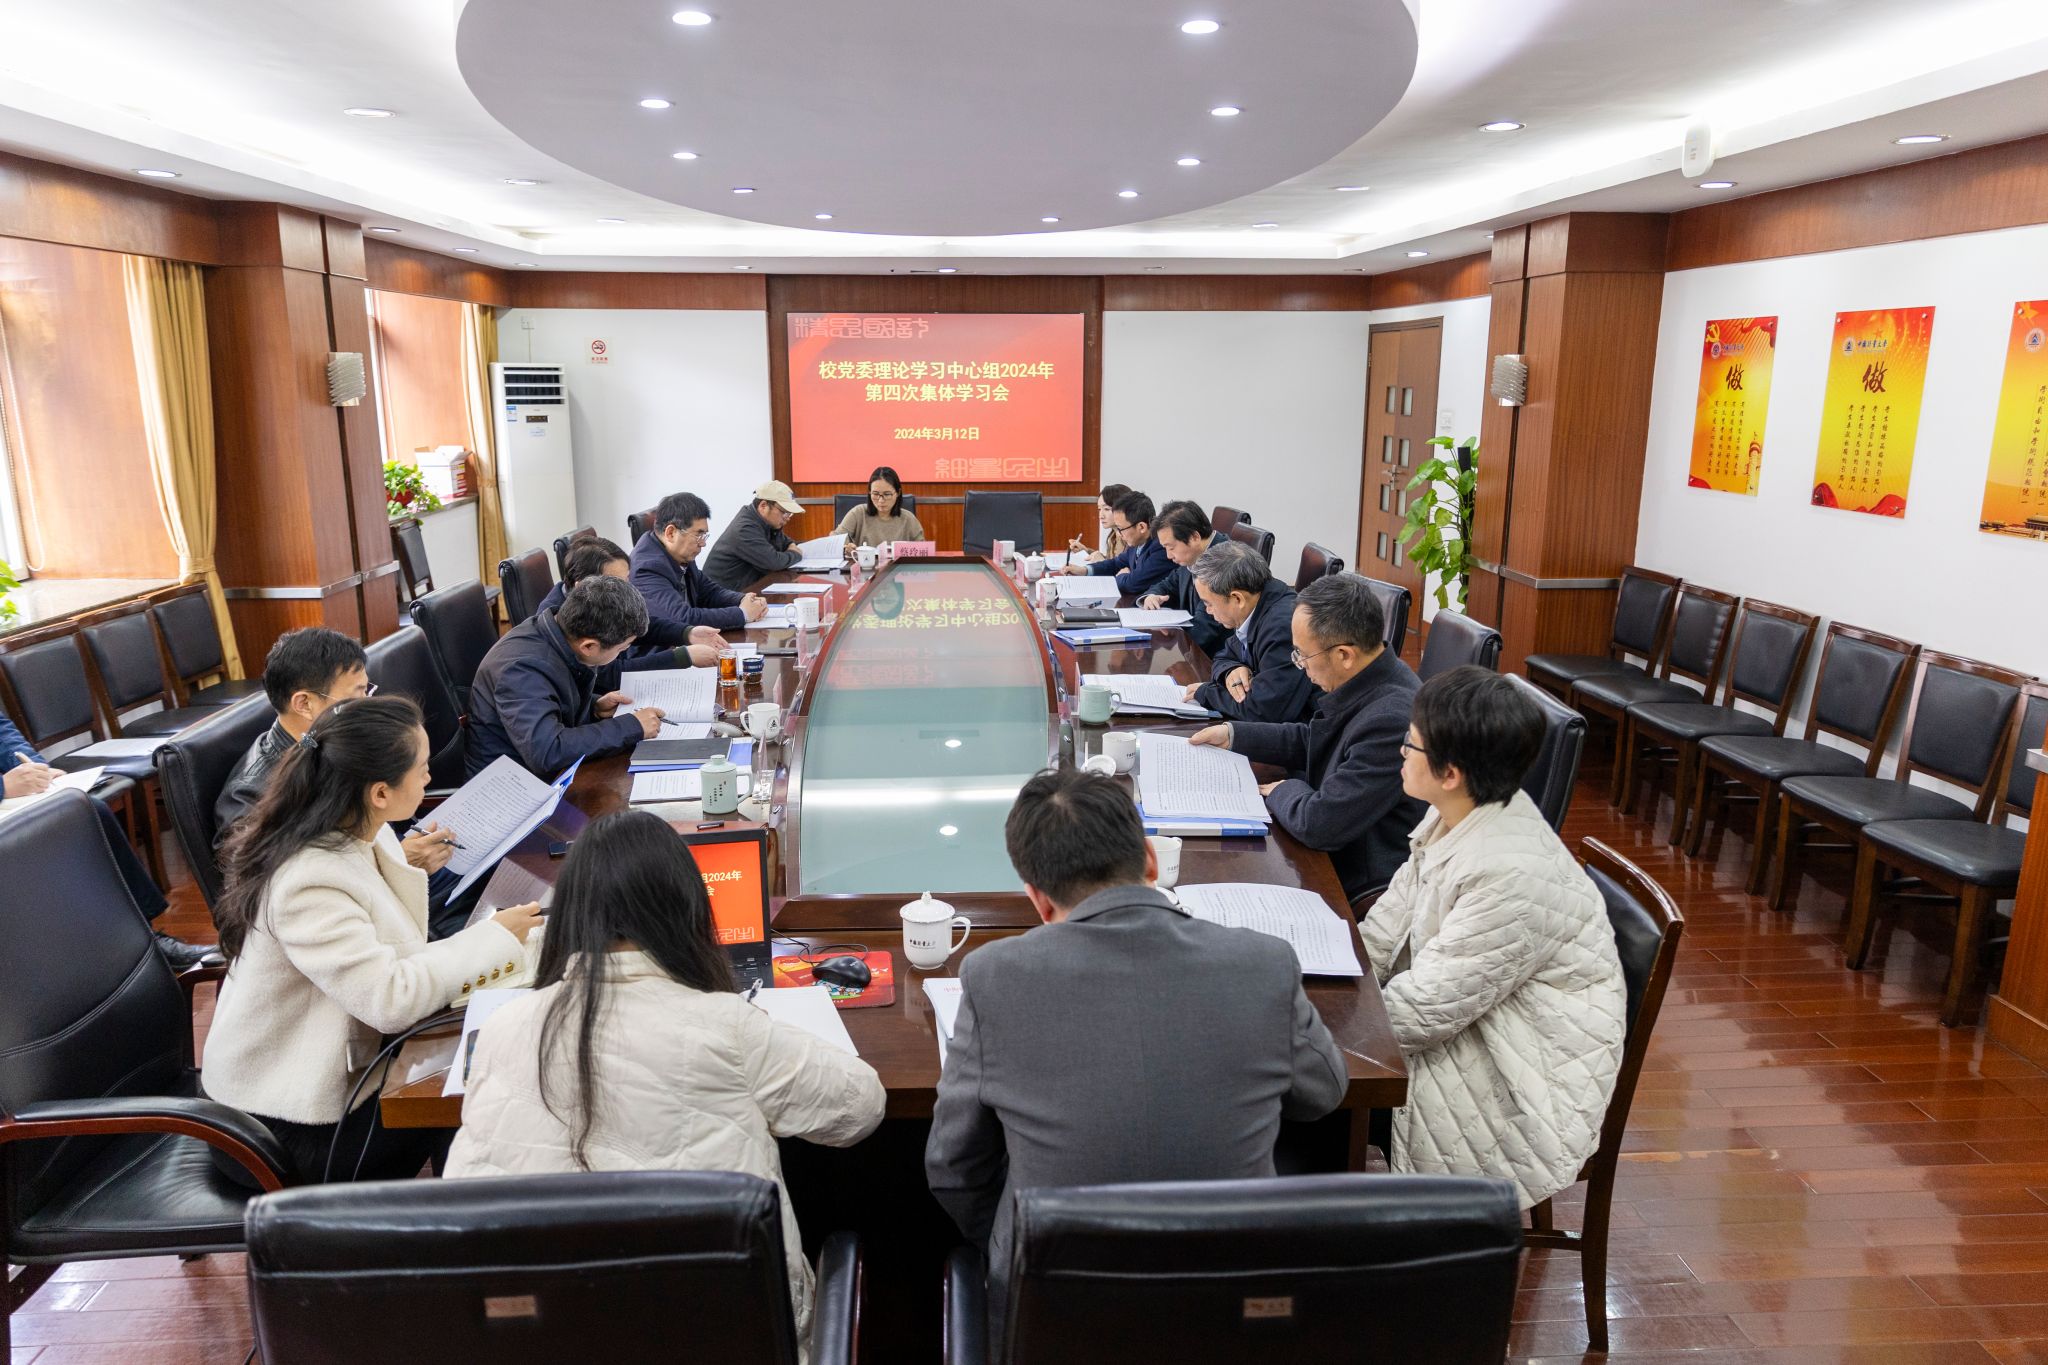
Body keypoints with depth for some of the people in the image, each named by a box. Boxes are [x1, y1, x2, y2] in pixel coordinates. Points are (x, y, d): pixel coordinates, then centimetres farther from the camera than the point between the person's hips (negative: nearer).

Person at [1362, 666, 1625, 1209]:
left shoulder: (1511, 873, -32)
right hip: (1468, 1009, 8)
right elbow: (1389, 925, 2)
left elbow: (1424, 1011, -27)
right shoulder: (1462, 814, -5)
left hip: (1533, 1072, -8)